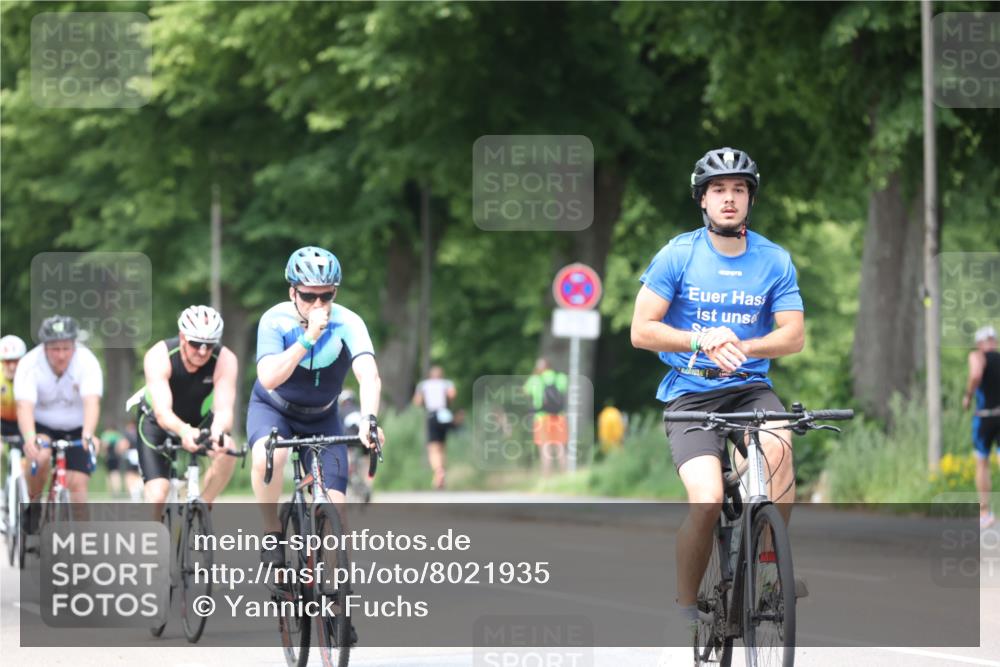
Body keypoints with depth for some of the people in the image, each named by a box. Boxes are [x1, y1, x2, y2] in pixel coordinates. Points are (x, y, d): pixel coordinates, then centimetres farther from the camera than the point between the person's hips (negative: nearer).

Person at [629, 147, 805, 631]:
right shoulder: (678, 255, -3)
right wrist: (701, 341, -19)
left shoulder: (774, 260, 3)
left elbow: (794, 336, -1)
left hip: (750, 387, 2)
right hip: (689, 395, -2)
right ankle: (686, 604, -4)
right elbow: (641, 331, -4)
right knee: (707, 499, -24)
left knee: (777, 448, -33)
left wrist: (741, 346, -19)